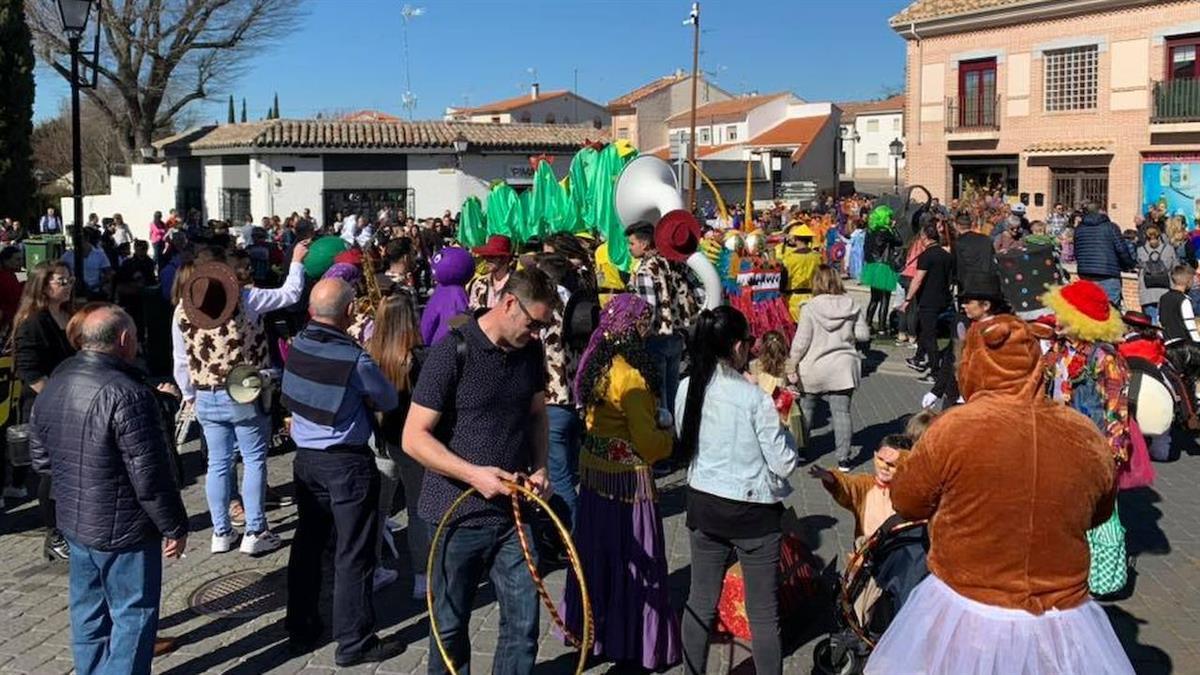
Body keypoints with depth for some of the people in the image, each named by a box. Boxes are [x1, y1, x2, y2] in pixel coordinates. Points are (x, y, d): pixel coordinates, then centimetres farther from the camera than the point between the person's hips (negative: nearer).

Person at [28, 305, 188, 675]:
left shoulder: (52, 385, 3)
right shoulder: (126, 394, -24)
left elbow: (40, 457, 13)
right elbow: (150, 475, -22)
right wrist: (174, 527, -12)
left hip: (73, 520, 8)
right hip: (122, 527, -8)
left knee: (87, 608, 20)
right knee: (133, 613, 5)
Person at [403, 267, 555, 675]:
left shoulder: (531, 351, 1)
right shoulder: (452, 352, -16)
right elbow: (414, 438, -15)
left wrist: (539, 467, -1)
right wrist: (474, 474, -24)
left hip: (514, 511, 5)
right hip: (460, 515, -4)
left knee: (524, 623, 7)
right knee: (451, 625, 11)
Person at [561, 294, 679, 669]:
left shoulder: (597, 365, 3)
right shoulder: (631, 376, -22)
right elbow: (647, 441, -21)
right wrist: (668, 435, 0)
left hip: (594, 470, 8)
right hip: (627, 477, -8)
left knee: (597, 552, 19)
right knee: (633, 558, 4)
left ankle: (592, 625, 33)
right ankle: (634, 642, 15)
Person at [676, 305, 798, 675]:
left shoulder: (687, 389, -5)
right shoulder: (755, 397, -20)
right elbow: (784, 464, -14)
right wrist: (783, 433, 2)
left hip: (703, 505, 5)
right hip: (753, 512, -5)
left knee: (701, 601, 17)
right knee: (763, 613, 8)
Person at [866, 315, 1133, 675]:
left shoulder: (955, 428, -18)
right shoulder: (1086, 436, -6)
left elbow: (906, 501, -3)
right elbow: (1100, 512, 13)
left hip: (964, 619, -2)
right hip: (1061, 626, 3)